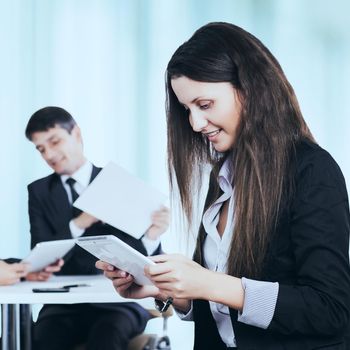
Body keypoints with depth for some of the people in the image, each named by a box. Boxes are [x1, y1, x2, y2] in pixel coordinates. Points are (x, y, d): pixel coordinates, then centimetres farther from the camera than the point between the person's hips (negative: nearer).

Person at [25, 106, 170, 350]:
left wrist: (151, 236, -23)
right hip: (66, 303, 2)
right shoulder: (39, 191, 12)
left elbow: (145, 261, 1)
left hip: (118, 299, -1)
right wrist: (79, 224, -18)